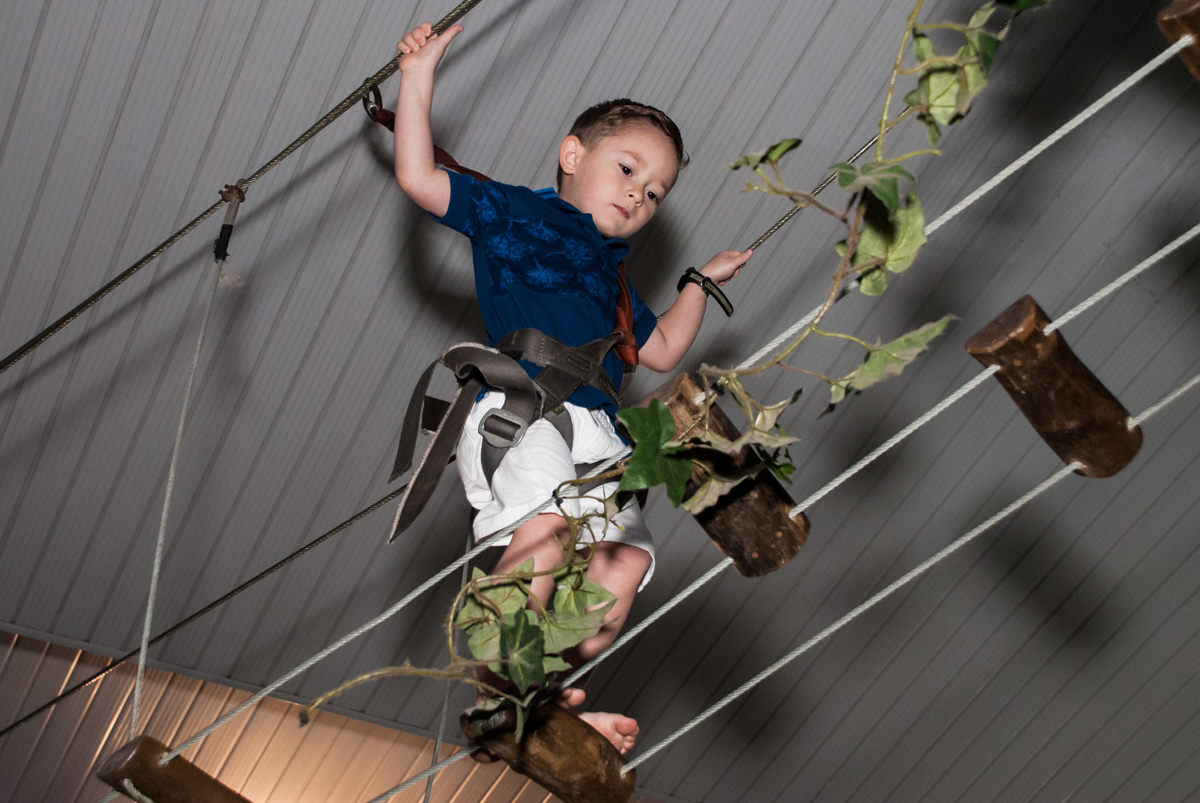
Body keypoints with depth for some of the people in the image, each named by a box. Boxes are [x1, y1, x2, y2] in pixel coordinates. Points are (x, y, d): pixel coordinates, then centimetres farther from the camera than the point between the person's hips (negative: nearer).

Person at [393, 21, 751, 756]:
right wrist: (419, 79, 8)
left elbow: (661, 350, 42)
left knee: (626, 557, -10)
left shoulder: (612, 275, 35)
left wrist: (700, 284, 41)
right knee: (547, 518, -33)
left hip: (596, 432, 7)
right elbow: (419, 178, 9)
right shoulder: (512, 211, 17)